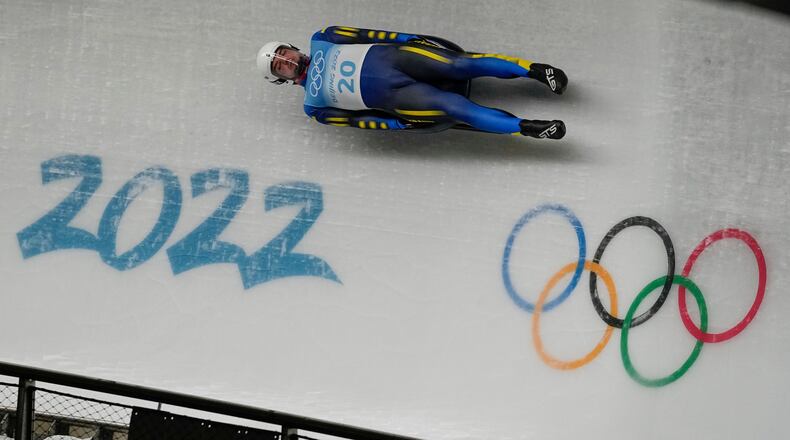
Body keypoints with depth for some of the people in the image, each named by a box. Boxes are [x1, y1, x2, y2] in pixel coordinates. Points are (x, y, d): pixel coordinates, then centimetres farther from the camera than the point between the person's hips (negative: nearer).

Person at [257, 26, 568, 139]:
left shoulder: (320, 42, 19)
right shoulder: (313, 105, 13)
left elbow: (365, 35, 13)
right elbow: (356, 119, 4)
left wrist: (412, 38, 1)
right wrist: (402, 124, -8)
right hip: (389, 96, -2)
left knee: (461, 64, -22)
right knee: (454, 107, -23)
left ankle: (534, 70, -21)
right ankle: (527, 128, -24)